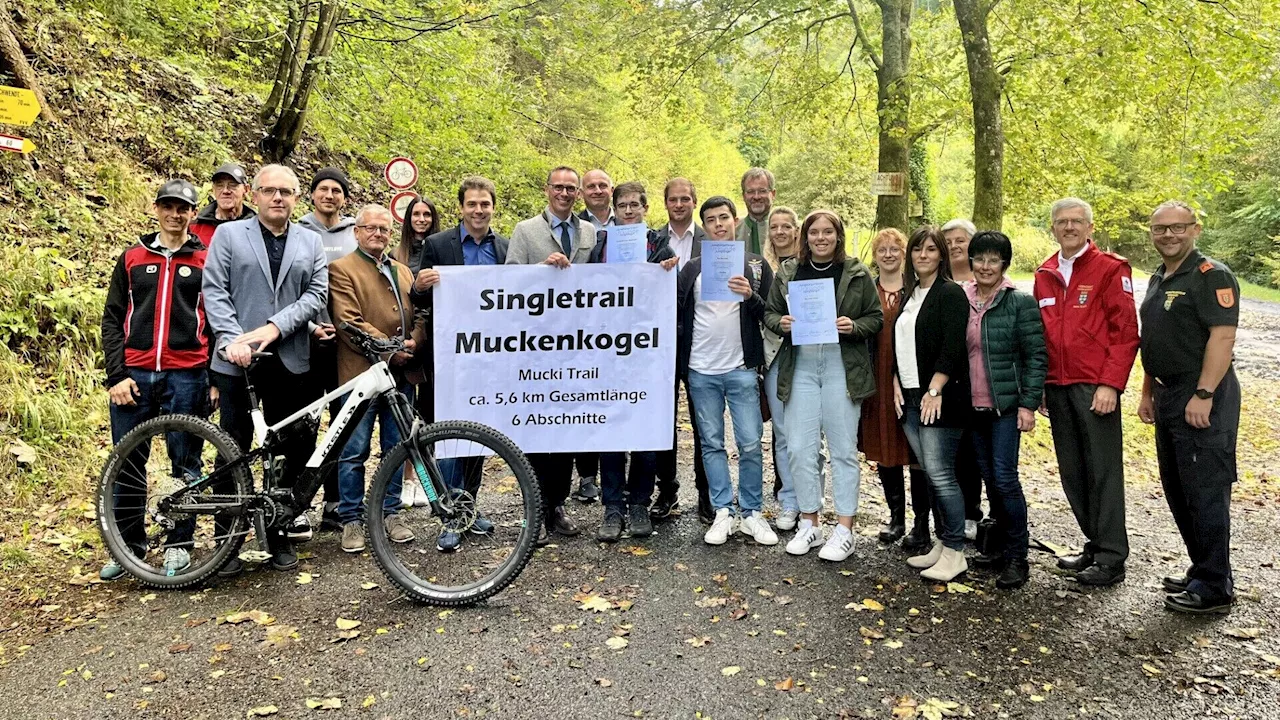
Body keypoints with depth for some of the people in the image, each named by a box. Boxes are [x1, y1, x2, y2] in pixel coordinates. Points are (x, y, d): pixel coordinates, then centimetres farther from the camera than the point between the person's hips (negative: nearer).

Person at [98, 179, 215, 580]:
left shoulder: (205, 261, 6)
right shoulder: (132, 259, 11)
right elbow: (112, 320, 8)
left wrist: (216, 379, 0)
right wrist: (115, 376, -2)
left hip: (187, 377, -2)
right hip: (134, 376, 2)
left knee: (186, 465, 4)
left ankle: (178, 544, 18)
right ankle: (129, 544, 22)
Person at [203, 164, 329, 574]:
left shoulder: (311, 243, 12)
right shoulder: (228, 234, 7)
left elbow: (317, 294, 1)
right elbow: (213, 290, -1)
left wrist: (274, 326, -12)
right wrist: (233, 338, -14)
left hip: (290, 361, 2)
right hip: (237, 360, -2)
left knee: (294, 450, 6)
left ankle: (278, 532, 20)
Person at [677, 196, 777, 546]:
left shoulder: (756, 265, 7)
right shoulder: (692, 268, 11)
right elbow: (676, 314, 11)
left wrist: (751, 296, -16)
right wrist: (679, 361, 1)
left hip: (742, 369, -2)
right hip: (701, 372, 2)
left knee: (750, 444, -1)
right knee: (712, 444, 6)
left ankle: (751, 513, 11)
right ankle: (722, 513, 15)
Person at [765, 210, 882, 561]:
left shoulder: (857, 274, 3)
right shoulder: (788, 273, 9)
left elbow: (876, 318, 6)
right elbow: (769, 311, 14)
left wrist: (853, 327, -14)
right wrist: (780, 323, -7)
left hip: (842, 367, -2)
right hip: (800, 367, 2)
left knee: (843, 448, 2)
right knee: (800, 447, 3)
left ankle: (844, 529, 12)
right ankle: (809, 523, 18)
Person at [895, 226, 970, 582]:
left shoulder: (950, 293, -6)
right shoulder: (909, 295, 17)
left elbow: (952, 348, -15)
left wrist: (934, 390, -20)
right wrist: (897, 383, 8)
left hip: (939, 398, -7)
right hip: (911, 397, 8)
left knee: (940, 474, -8)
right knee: (930, 474, 11)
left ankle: (955, 551, 2)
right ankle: (942, 543, 20)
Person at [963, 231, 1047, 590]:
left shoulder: (1020, 302, -6)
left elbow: (1036, 356, -7)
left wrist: (1028, 404, -13)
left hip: (1006, 405, -5)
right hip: (972, 406, 5)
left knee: (1004, 478, -7)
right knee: (989, 478, 12)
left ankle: (1017, 557, 4)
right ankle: (1002, 546, 25)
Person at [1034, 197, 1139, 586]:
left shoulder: (1111, 269, -3)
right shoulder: (1044, 275, 14)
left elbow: (1126, 331, -8)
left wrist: (1110, 384, -14)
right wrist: (1039, 385, 12)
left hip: (1094, 388, -6)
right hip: (1056, 389, 6)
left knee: (1103, 471, -1)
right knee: (1072, 472, 10)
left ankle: (1111, 559, 7)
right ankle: (1095, 544, 23)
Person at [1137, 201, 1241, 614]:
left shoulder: (1211, 275, -10)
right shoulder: (1158, 280, 16)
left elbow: (1223, 336, -19)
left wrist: (1203, 395, -23)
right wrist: (1148, 393, 20)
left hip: (1202, 402, -9)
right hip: (1168, 399, 9)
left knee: (1205, 493, -4)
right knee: (1177, 491, 14)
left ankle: (1215, 589, 6)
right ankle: (1203, 571, 26)